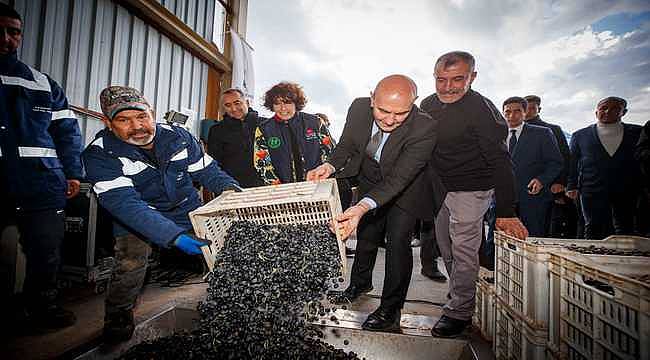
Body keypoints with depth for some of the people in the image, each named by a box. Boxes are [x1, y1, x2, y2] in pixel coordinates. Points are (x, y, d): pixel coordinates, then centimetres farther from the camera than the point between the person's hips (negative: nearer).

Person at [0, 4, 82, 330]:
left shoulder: (45, 85, 14)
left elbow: (67, 131, 13)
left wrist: (72, 173, 4)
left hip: (42, 187, 1)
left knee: (46, 253, 9)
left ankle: (40, 307, 28)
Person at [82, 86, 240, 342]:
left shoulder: (178, 136, -7)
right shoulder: (100, 155, -18)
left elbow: (208, 171, 2)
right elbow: (124, 204, -30)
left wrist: (229, 187, -21)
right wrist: (175, 237, -42)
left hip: (188, 210, 3)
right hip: (138, 220, -2)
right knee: (131, 263, -24)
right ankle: (118, 317, 8)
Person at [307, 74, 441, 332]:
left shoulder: (425, 129, -37)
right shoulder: (359, 108, -24)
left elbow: (398, 179, -41)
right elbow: (347, 145, -8)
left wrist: (362, 207, -55)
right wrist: (330, 166, -29)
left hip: (405, 189, -4)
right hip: (370, 183, 5)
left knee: (397, 241, -9)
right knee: (366, 236, 20)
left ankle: (390, 309, 12)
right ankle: (361, 282, 46)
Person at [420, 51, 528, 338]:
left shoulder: (480, 108, -19)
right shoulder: (428, 105, 1)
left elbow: (499, 161, -23)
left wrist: (506, 212, -28)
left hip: (470, 189, -7)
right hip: (439, 187, 7)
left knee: (463, 250, -3)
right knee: (446, 247, 16)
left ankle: (460, 311, 13)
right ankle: (460, 295, 38)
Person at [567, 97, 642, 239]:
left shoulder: (637, 132, 10)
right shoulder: (580, 135, 9)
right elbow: (572, 163, 9)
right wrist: (572, 186, 1)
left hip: (629, 192, 1)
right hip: (592, 192, -1)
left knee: (626, 233, 3)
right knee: (593, 233, 1)